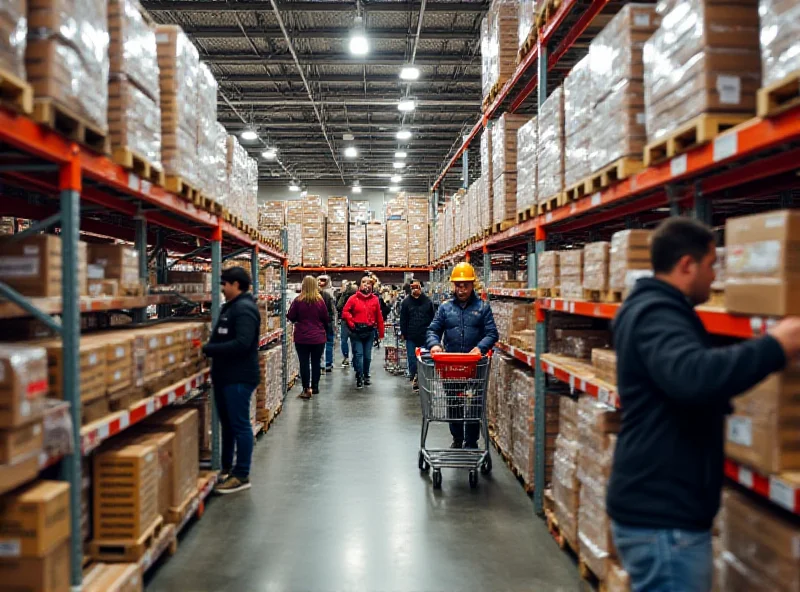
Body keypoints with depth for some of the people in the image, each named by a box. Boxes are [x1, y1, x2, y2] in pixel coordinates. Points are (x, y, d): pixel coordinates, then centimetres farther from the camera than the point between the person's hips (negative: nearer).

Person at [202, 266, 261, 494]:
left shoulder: (244, 309, -17)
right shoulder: (230, 307, 15)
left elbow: (241, 343, -28)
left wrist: (207, 349, -24)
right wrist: (207, 346, 3)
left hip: (239, 377, -10)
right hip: (225, 376, 10)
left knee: (240, 425, -3)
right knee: (227, 424, 18)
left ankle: (242, 476, 6)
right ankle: (226, 468, 31)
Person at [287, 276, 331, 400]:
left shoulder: (298, 301, -10)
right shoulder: (320, 301, -5)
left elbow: (291, 317, -3)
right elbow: (326, 319, 3)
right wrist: (326, 331, 21)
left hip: (302, 338, -2)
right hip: (318, 337, 2)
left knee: (304, 363, 3)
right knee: (316, 362, 13)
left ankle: (307, 389, -1)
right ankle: (315, 387, 21)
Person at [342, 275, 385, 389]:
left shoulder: (374, 299, 4)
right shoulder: (353, 298, -2)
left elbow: (379, 317, 5)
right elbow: (345, 312, -1)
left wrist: (381, 332, 5)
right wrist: (351, 322, -14)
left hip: (369, 331, 3)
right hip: (356, 331, -2)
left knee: (367, 355, 11)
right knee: (358, 354, -5)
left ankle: (366, 376, 27)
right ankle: (359, 378, 0)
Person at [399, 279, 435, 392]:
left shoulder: (428, 301, 2)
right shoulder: (406, 302, 2)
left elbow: (432, 319, 4)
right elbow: (403, 320, 3)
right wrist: (404, 333, -2)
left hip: (425, 336, 0)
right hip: (411, 337, 0)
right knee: (412, 359, 4)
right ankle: (414, 378, 15)